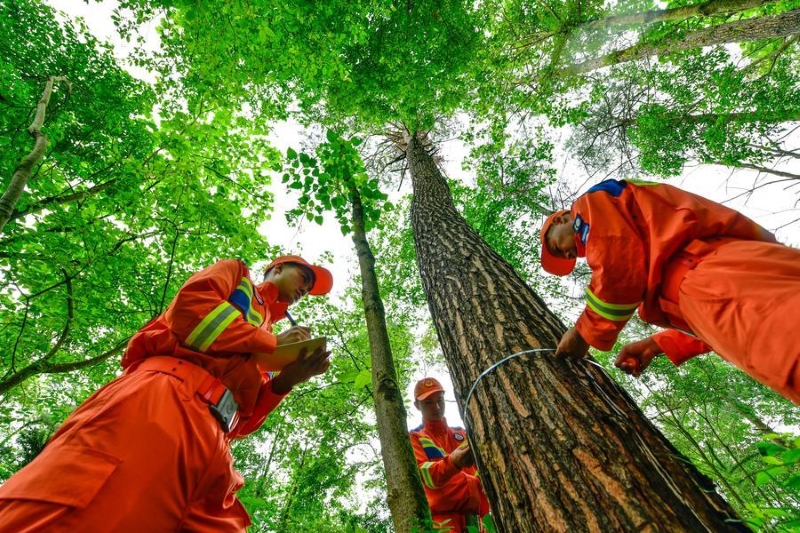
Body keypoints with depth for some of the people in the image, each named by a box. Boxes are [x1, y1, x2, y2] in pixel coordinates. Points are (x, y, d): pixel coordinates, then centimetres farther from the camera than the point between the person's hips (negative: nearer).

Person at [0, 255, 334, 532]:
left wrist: (286, 380, 5)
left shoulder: (264, 331, 32)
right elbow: (190, 307, -4)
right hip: (166, 398, -6)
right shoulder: (237, 273, 20)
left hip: (213, 445, 7)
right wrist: (271, 343, 1)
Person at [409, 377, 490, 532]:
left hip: (474, 516, 4)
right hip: (443, 519, -4)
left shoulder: (462, 434, 18)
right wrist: (452, 462, -32)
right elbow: (424, 473, -13)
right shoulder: (414, 438, 5)